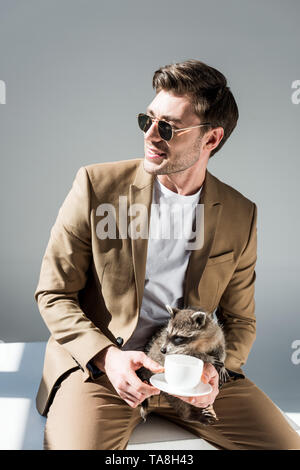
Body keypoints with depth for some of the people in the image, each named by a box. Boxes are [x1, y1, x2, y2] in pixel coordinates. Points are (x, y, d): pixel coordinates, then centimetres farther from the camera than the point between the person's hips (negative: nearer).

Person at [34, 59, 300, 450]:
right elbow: (53, 294, -4)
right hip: (97, 364, -2)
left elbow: (239, 320, 8)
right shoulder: (96, 184, -9)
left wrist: (217, 369, -12)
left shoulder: (240, 215, -2)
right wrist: (107, 356, -18)